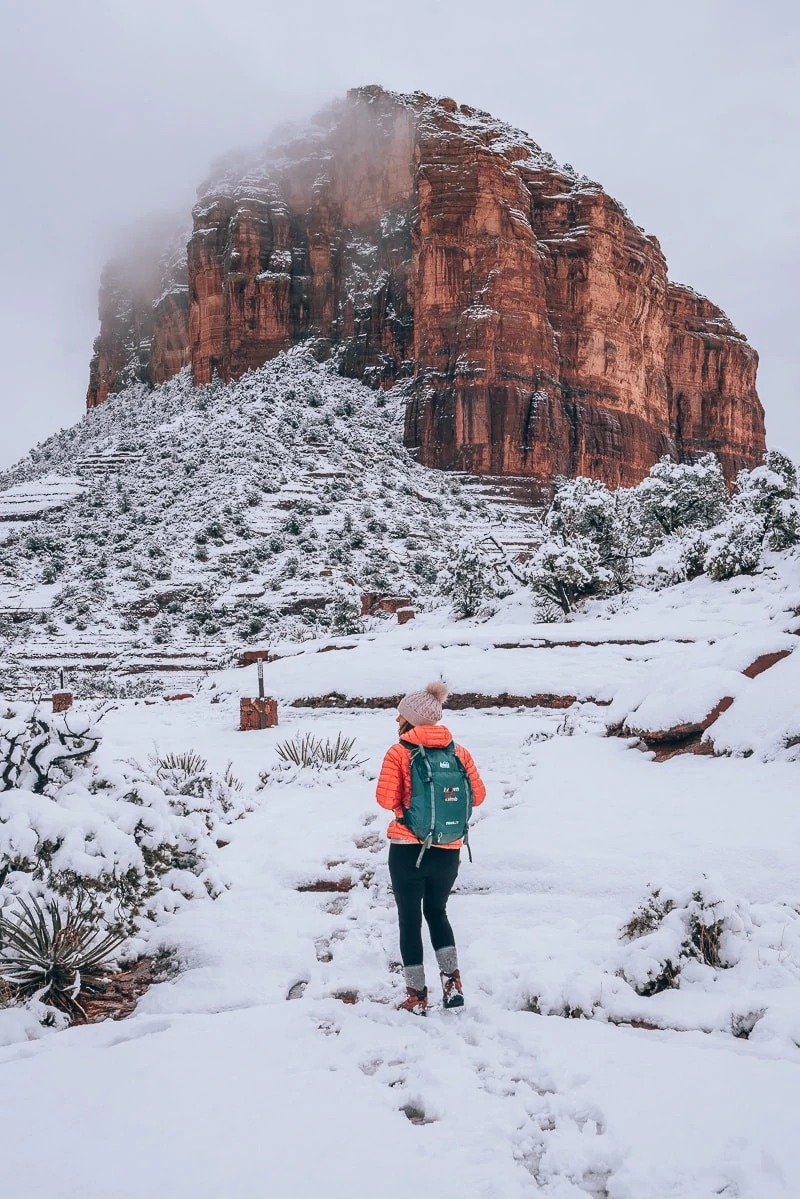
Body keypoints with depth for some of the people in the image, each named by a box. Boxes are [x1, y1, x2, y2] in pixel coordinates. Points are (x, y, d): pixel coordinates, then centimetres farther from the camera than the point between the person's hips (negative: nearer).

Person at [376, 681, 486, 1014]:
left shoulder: (399, 753, -10)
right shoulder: (459, 752, 0)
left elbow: (386, 798, -14)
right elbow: (477, 795, 1)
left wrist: (407, 807, 6)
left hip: (408, 848, -3)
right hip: (448, 851, 4)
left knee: (410, 918, 11)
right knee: (437, 911, 23)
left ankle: (417, 996, 16)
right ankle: (452, 982, 12)